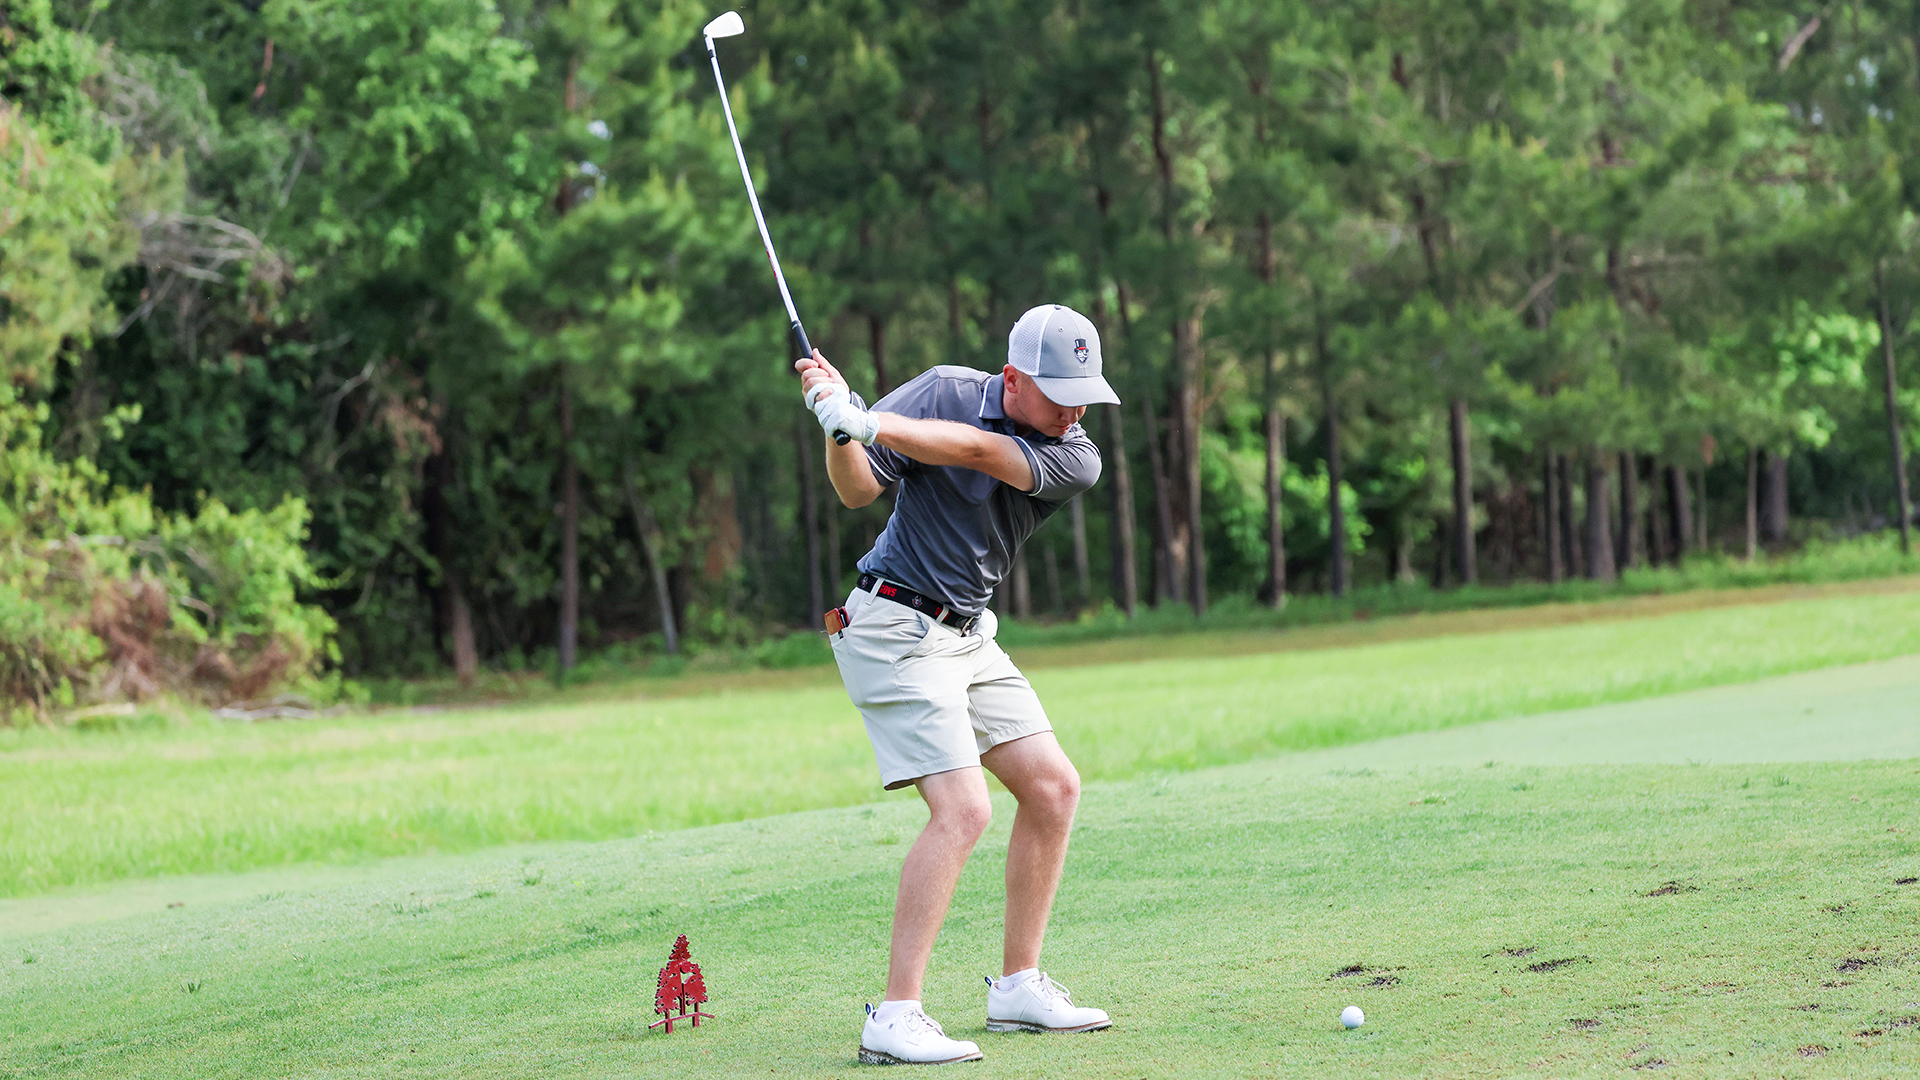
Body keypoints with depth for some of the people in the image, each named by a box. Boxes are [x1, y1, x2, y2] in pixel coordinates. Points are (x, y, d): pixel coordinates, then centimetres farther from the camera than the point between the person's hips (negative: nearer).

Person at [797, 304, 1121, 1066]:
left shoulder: (1075, 459, -5)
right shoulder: (947, 392, -11)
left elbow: (977, 450, -23)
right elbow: (858, 491, -13)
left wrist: (864, 421, -36)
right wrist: (839, 429, -34)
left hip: (968, 634, 7)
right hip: (896, 626, -6)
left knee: (1052, 787, 6)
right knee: (963, 809, -18)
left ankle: (1018, 988, 18)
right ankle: (895, 1018, -18)